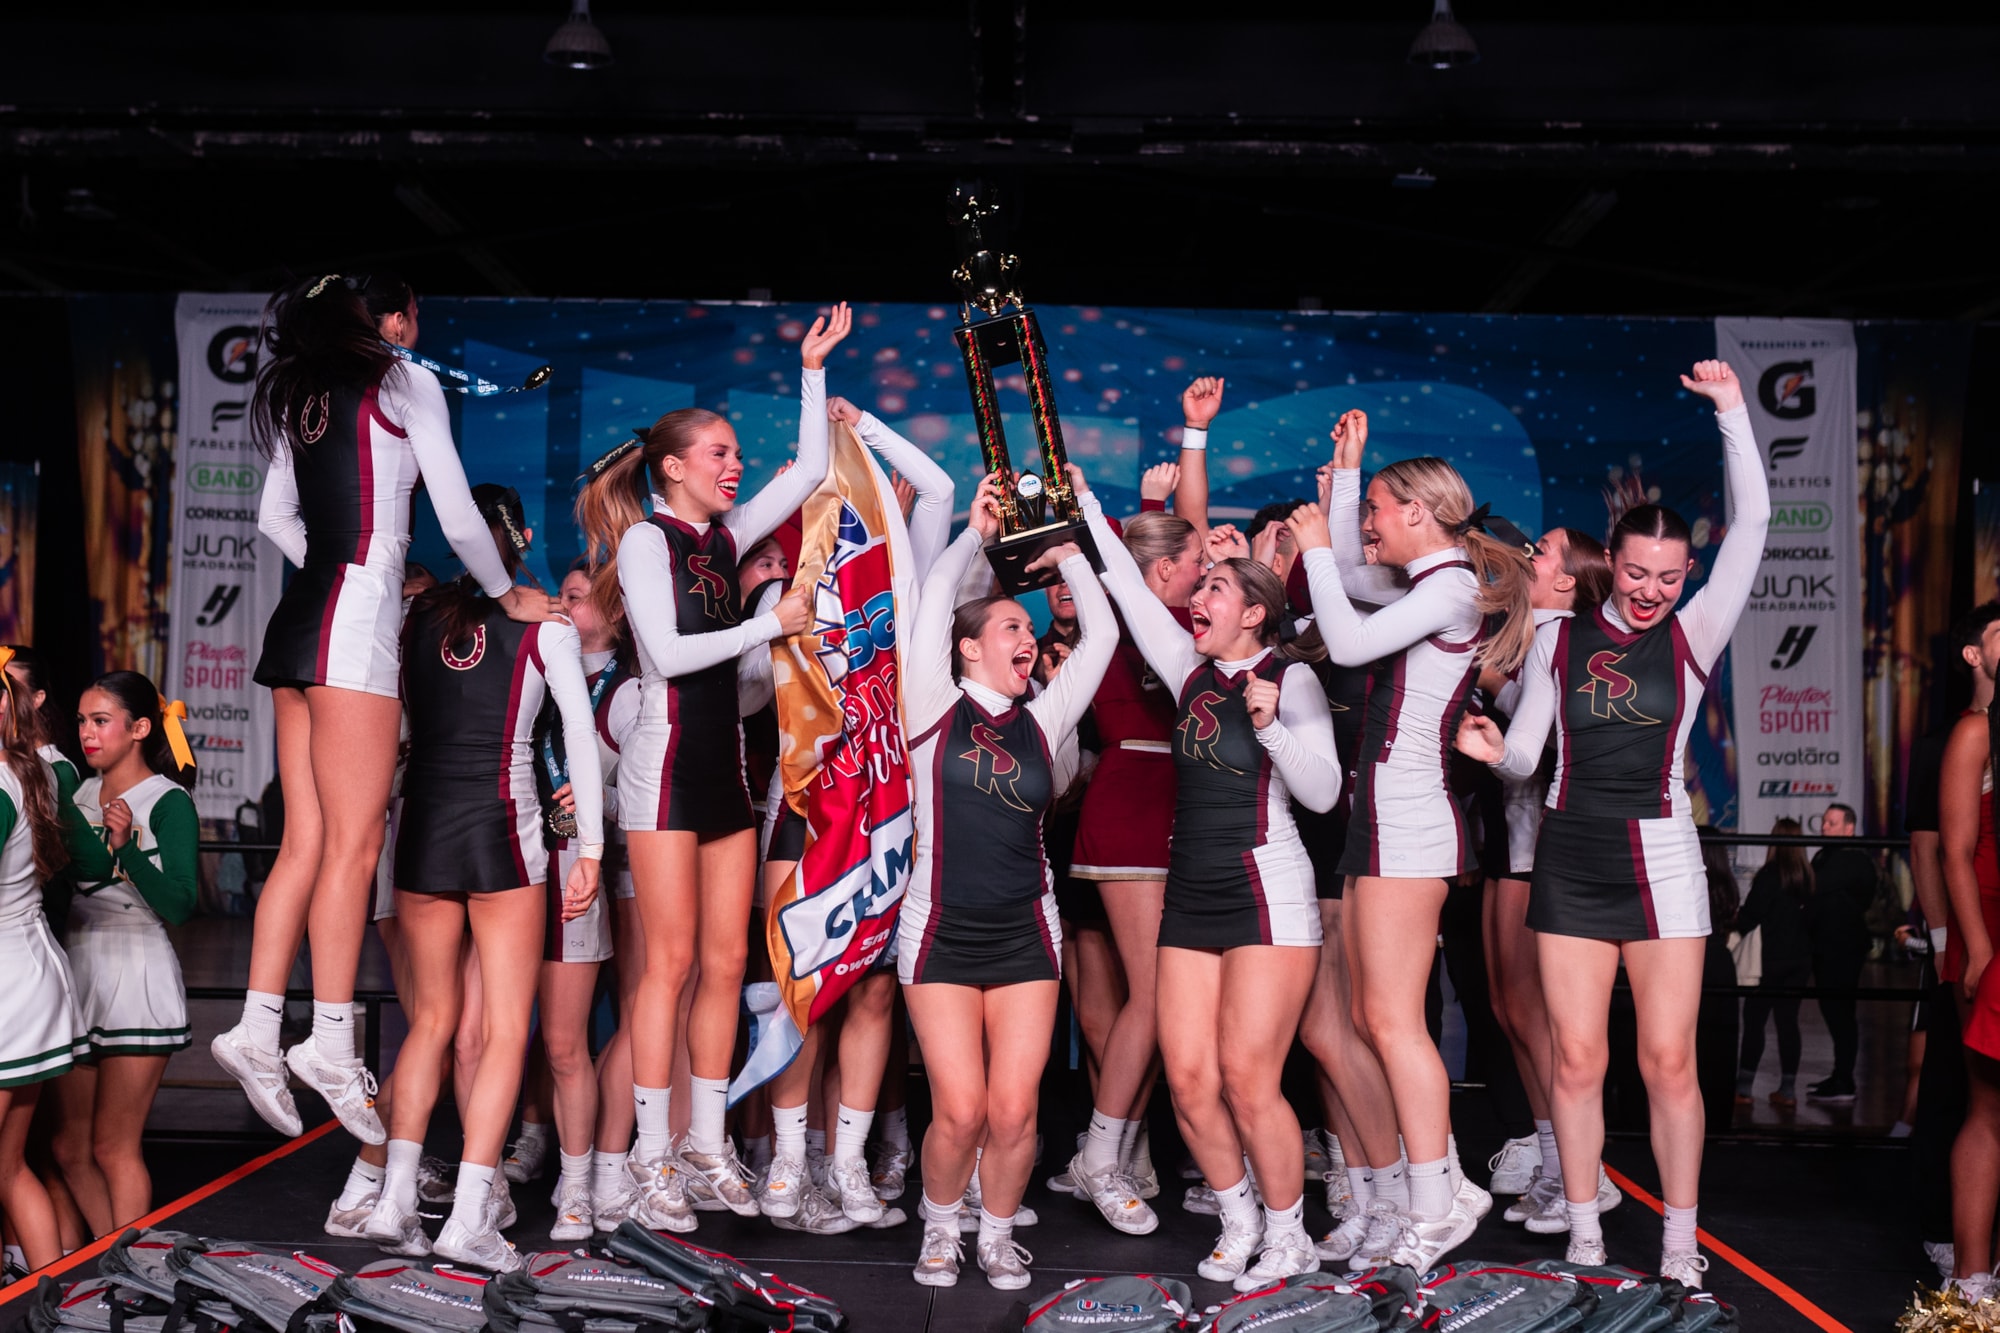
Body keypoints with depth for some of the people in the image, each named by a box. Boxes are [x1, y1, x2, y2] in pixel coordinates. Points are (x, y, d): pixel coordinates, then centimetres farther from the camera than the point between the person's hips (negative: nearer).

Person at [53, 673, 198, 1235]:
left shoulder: (168, 802, -8)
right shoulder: (79, 794, 10)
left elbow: (178, 905, -17)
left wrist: (126, 845, -27)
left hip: (137, 978, -7)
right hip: (78, 972, 7)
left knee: (114, 1148, -1)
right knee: (70, 1146, 9)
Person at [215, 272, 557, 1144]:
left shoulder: (302, 395, 19)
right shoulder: (406, 384, 0)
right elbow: (458, 516, -2)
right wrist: (507, 595, 11)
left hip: (302, 615, 7)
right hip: (357, 623, -7)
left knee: (306, 842, 7)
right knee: (354, 843, -7)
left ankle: (257, 1030, 4)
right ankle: (330, 1042, -7)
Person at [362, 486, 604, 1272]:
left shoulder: (420, 613, 8)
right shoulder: (545, 622, -2)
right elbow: (582, 737, -5)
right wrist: (590, 847, -1)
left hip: (422, 825, 4)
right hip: (502, 830, -4)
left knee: (432, 1020, 15)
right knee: (506, 1030, 1)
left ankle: (395, 1201, 9)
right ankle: (469, 1217, -6)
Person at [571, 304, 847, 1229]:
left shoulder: (725, 538, 14)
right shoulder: (645, 539, -5)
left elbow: (810, 471, 18)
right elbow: (669, 651, -15)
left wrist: (812, 369, 15)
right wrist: (770, 625, -10)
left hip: (725, 762, 7)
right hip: (667, 761, -7)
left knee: (726, 962, 6)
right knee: (672, 961, -6)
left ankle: (707, 1147, 13)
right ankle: (653, 1158, 1)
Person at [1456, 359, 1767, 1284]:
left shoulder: (1692, 634, 1)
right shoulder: (1562, 637, 6)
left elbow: (1752, 525, -9)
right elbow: (1526, 755, 7)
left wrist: (1731, 412, -13)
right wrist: (1493, 749, -16)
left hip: (1659, 857, -1)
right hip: (1570, 855, 2)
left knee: (1669, 1060, -2)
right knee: (1578, 1057, 3)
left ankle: (1680, 1245, 9)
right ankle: (1584, 1237, 13)